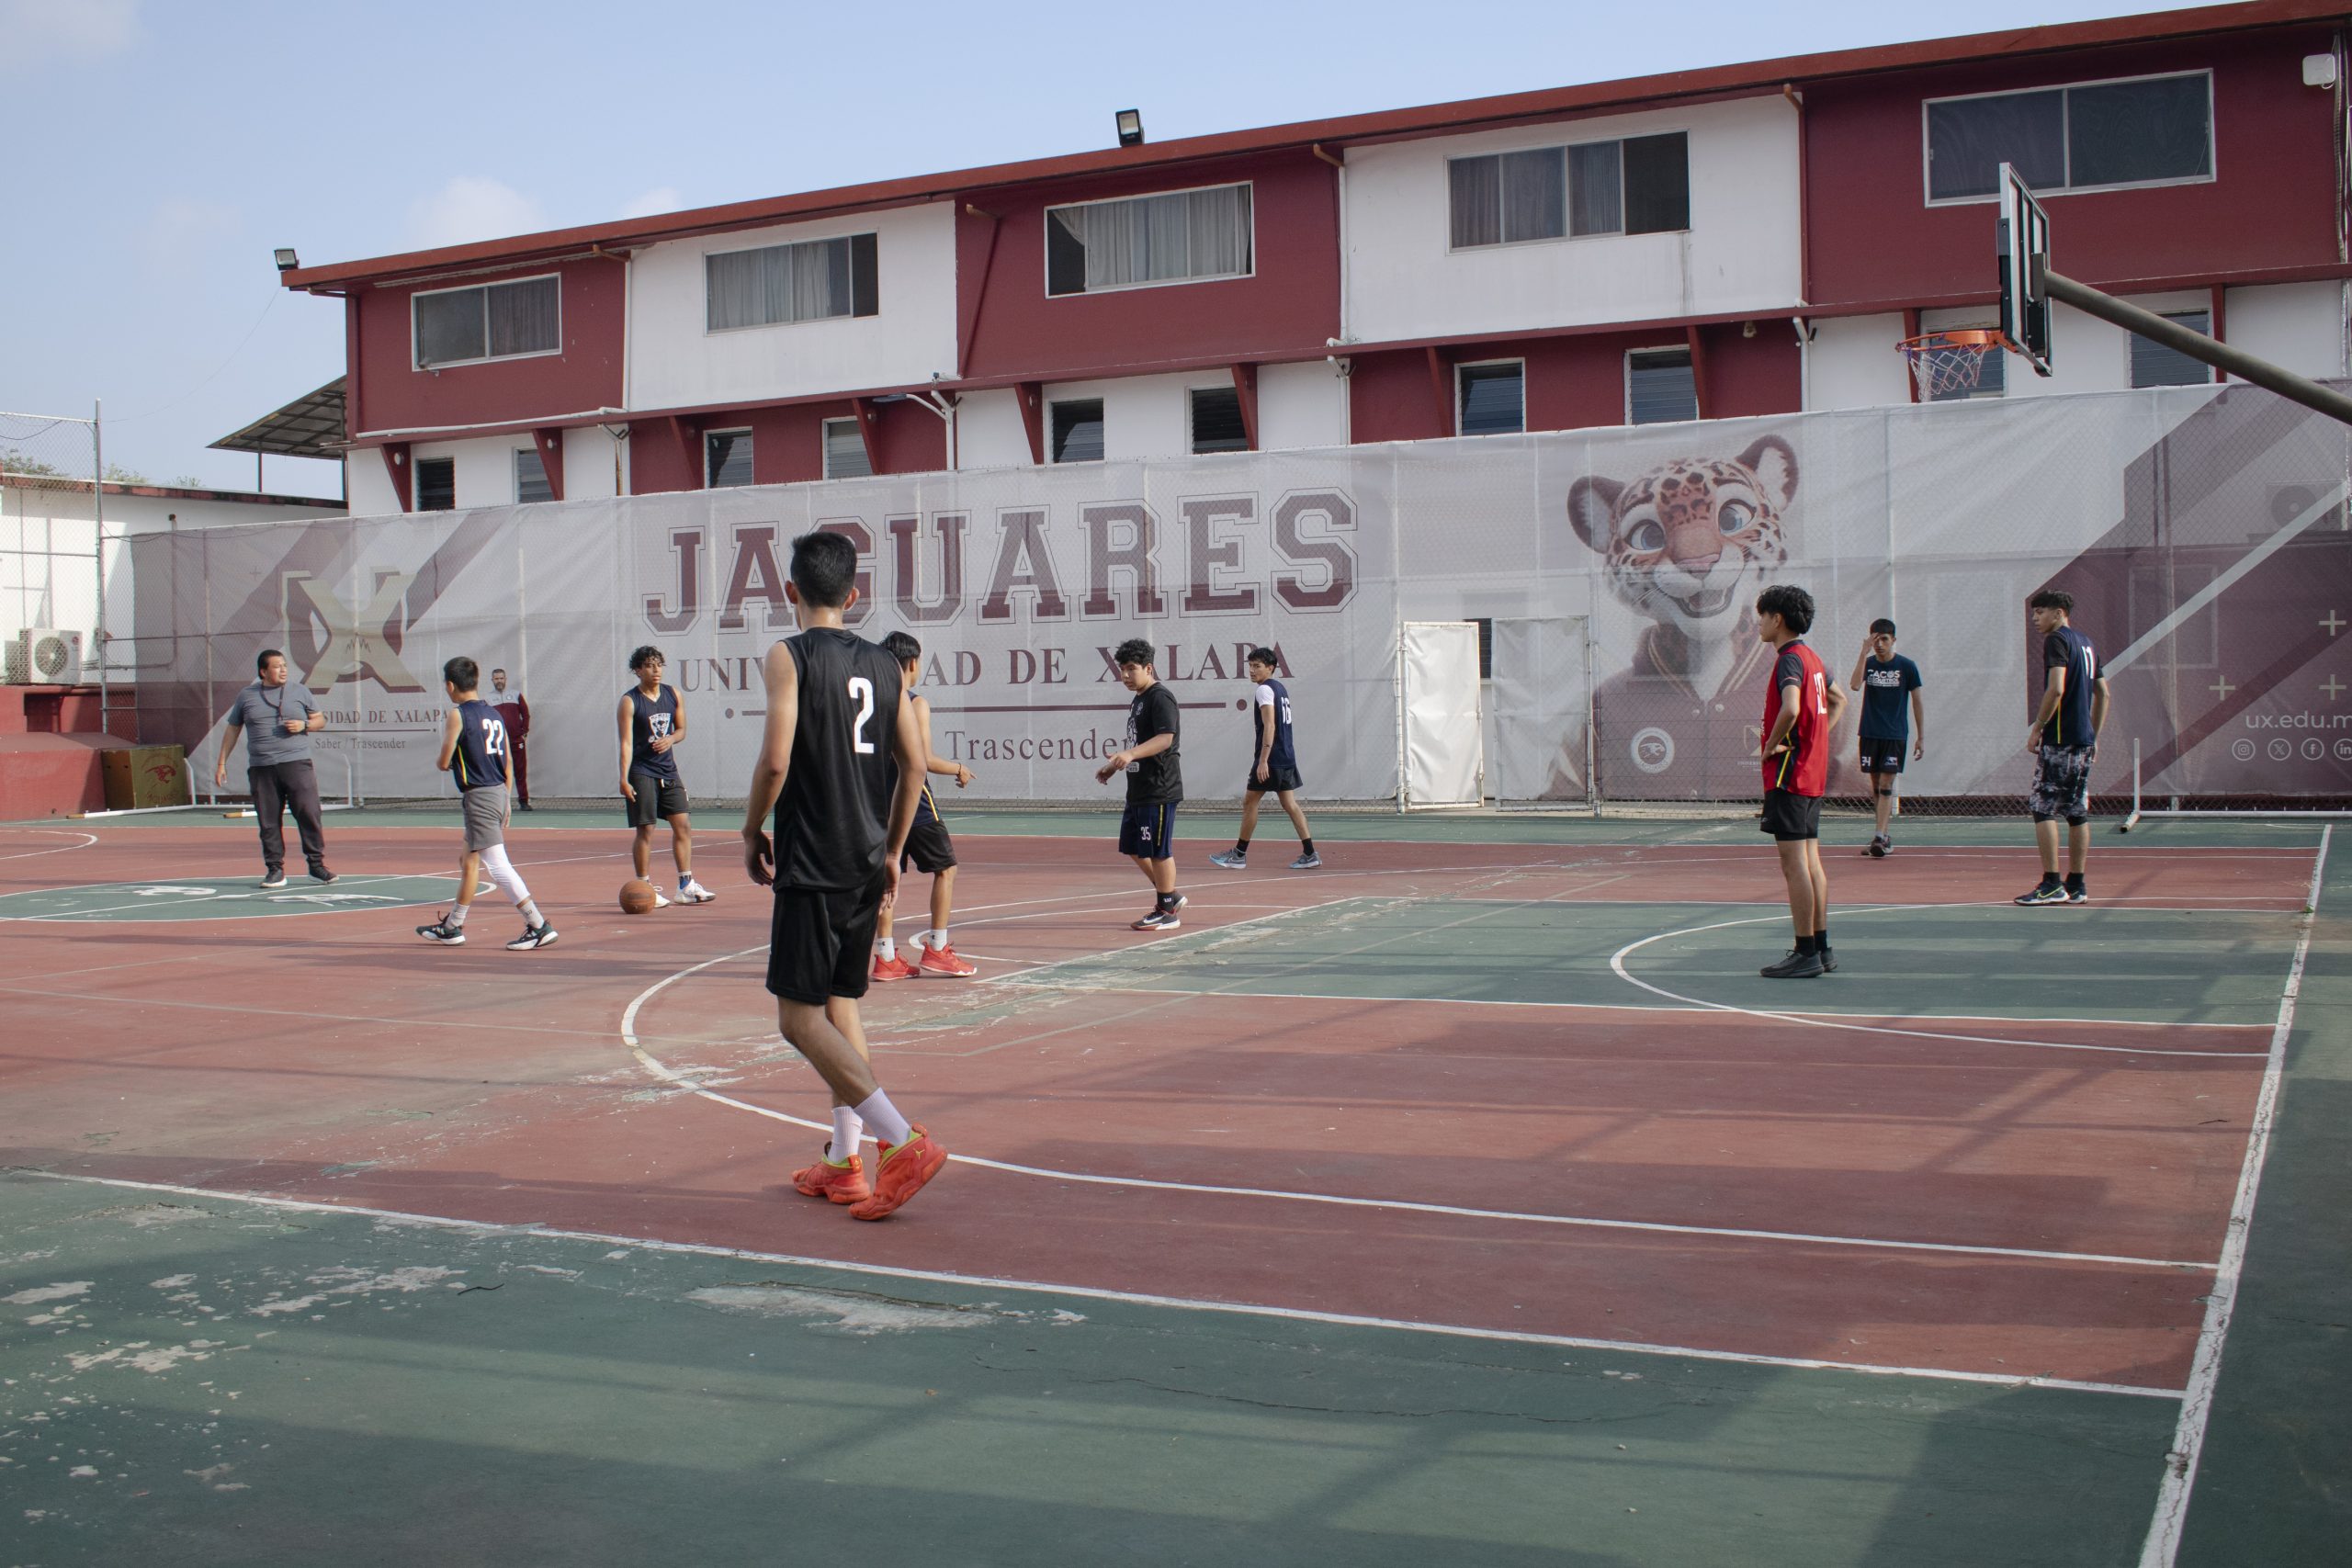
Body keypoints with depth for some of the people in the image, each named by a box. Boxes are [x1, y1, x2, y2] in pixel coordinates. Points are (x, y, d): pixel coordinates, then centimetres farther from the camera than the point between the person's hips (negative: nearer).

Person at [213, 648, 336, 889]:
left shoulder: (300, 691, 9)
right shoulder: (246, 696, 11)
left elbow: (320, 720, 14)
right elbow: (232, 730, 16)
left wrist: (304, 725, -7)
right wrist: (221, 762, 12)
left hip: (297, 763, -1)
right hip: (261, 768, 1)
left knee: (308, 813, -8)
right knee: (269, 822, 1)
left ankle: (317, 865, -1)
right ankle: (275, 870, 7)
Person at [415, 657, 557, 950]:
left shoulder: (457, 715, -10)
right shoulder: (495, 715, 12)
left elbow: (444, 762, -10)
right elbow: (509, 763, 13)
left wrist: (439, 760, 14)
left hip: (478, 797, -8)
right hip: (499, 794, 9)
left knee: (497, 866, -7)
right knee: (468, 860, 19)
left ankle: (539, 926, -12)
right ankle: (451, 927, 30)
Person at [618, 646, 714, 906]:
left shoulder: (673, 695, 7)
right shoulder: (629, 701, -9)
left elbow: (681, 729, 17)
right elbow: (626, 741, -13)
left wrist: (670, 739, -7)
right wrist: (624, 779, -20)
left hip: (668, 771, 6)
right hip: (642, 773, -6)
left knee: (683, 826, 4)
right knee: (646, 830, -4)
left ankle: (686, 885, 11)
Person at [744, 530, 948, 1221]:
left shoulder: (789, 656, -8)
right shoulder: (883, 665, 10)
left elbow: (775, 759, -18)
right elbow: (914, 765, 9)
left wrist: (752, 831, -1)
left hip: (810, 865, -7)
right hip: (867, 864, 7)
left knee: (800, 1017, -3)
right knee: (840, 1004, 17)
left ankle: (905, 1141, -15)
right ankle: (843, 1163, 19)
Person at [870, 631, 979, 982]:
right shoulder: (915, 704, -11)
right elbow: (925, 760, -16)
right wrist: (958, 770, -1)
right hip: (913, 799, -6)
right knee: (945, 868, 6)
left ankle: (886, 958, 8)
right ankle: (936, 949, 3)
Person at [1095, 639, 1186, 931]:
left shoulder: (1161, 698, -13)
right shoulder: (1137, 700, 17)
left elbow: (1165, 738, -26)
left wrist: (1130, 754, -37)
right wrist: (1114, 766, 24)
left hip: (1159, 790, -10)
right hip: (1138, 790, 10)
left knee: (1158, 851, -4)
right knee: (1133, 848, 14)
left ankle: (1168, 912, 6)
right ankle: (1170, 895, 27)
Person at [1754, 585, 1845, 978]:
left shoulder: (1790, 660, -15)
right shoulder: (1812, 658, 14)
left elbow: (1790, 709, -32)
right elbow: (1839, 701, 30)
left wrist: (1771, 746, -17)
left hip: (1789, 774, -10)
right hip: (1814, 772, 10)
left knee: (1794, 864, -7)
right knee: (1810, 861, 12)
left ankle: (1806, 955, -5)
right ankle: (1821, 949, 16)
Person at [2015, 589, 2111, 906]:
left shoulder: (2057, 640, -8)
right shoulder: (2086, 644, 18)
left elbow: (2056, 689, -20)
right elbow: (2103, 693, 21)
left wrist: (2037, 728, -13)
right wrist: (2095, 736, 23)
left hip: (2059, 739, -9)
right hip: (2083, 740, 9)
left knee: (2042, 809, -6)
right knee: (2077, 812, 9)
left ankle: (2051, 885, -11)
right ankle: (2076, 885, 10)